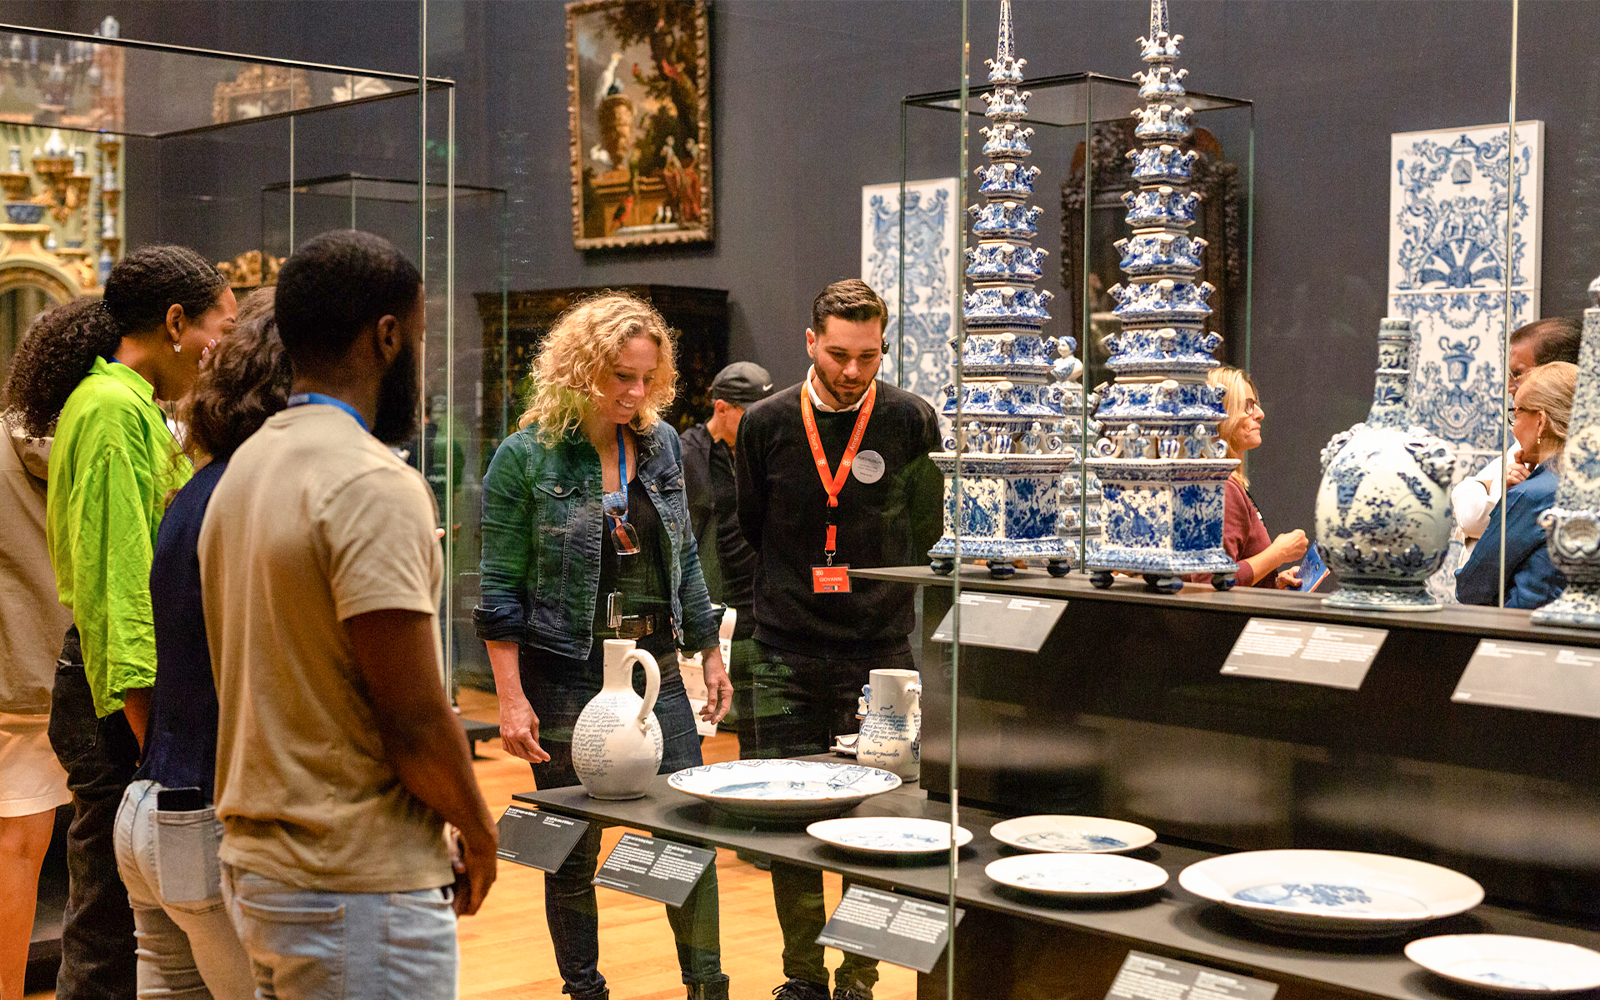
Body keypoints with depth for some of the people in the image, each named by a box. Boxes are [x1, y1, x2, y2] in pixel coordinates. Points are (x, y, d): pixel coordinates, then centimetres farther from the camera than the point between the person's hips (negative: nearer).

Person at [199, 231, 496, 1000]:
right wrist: (476, 834, -3)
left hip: (253, 867, 9)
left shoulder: (244, 468, 10)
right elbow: (414, 721, -21)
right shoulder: (373, 484, -18)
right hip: (358, 891, -9)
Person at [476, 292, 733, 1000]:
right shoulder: (525, 457, -9)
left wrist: (710, 654, 13)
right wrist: (512, 700, -13)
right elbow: (501, 589, -8)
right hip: (566, 677, -4)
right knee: (574, 850, 7)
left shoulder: (660, 444, 5)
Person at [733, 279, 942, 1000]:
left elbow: (925, 529, 9)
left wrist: (874, 595, 8)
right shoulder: (766, 423, 1)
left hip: (880, 651, -1)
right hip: (787, 655, 1)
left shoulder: (911, 421, -2)